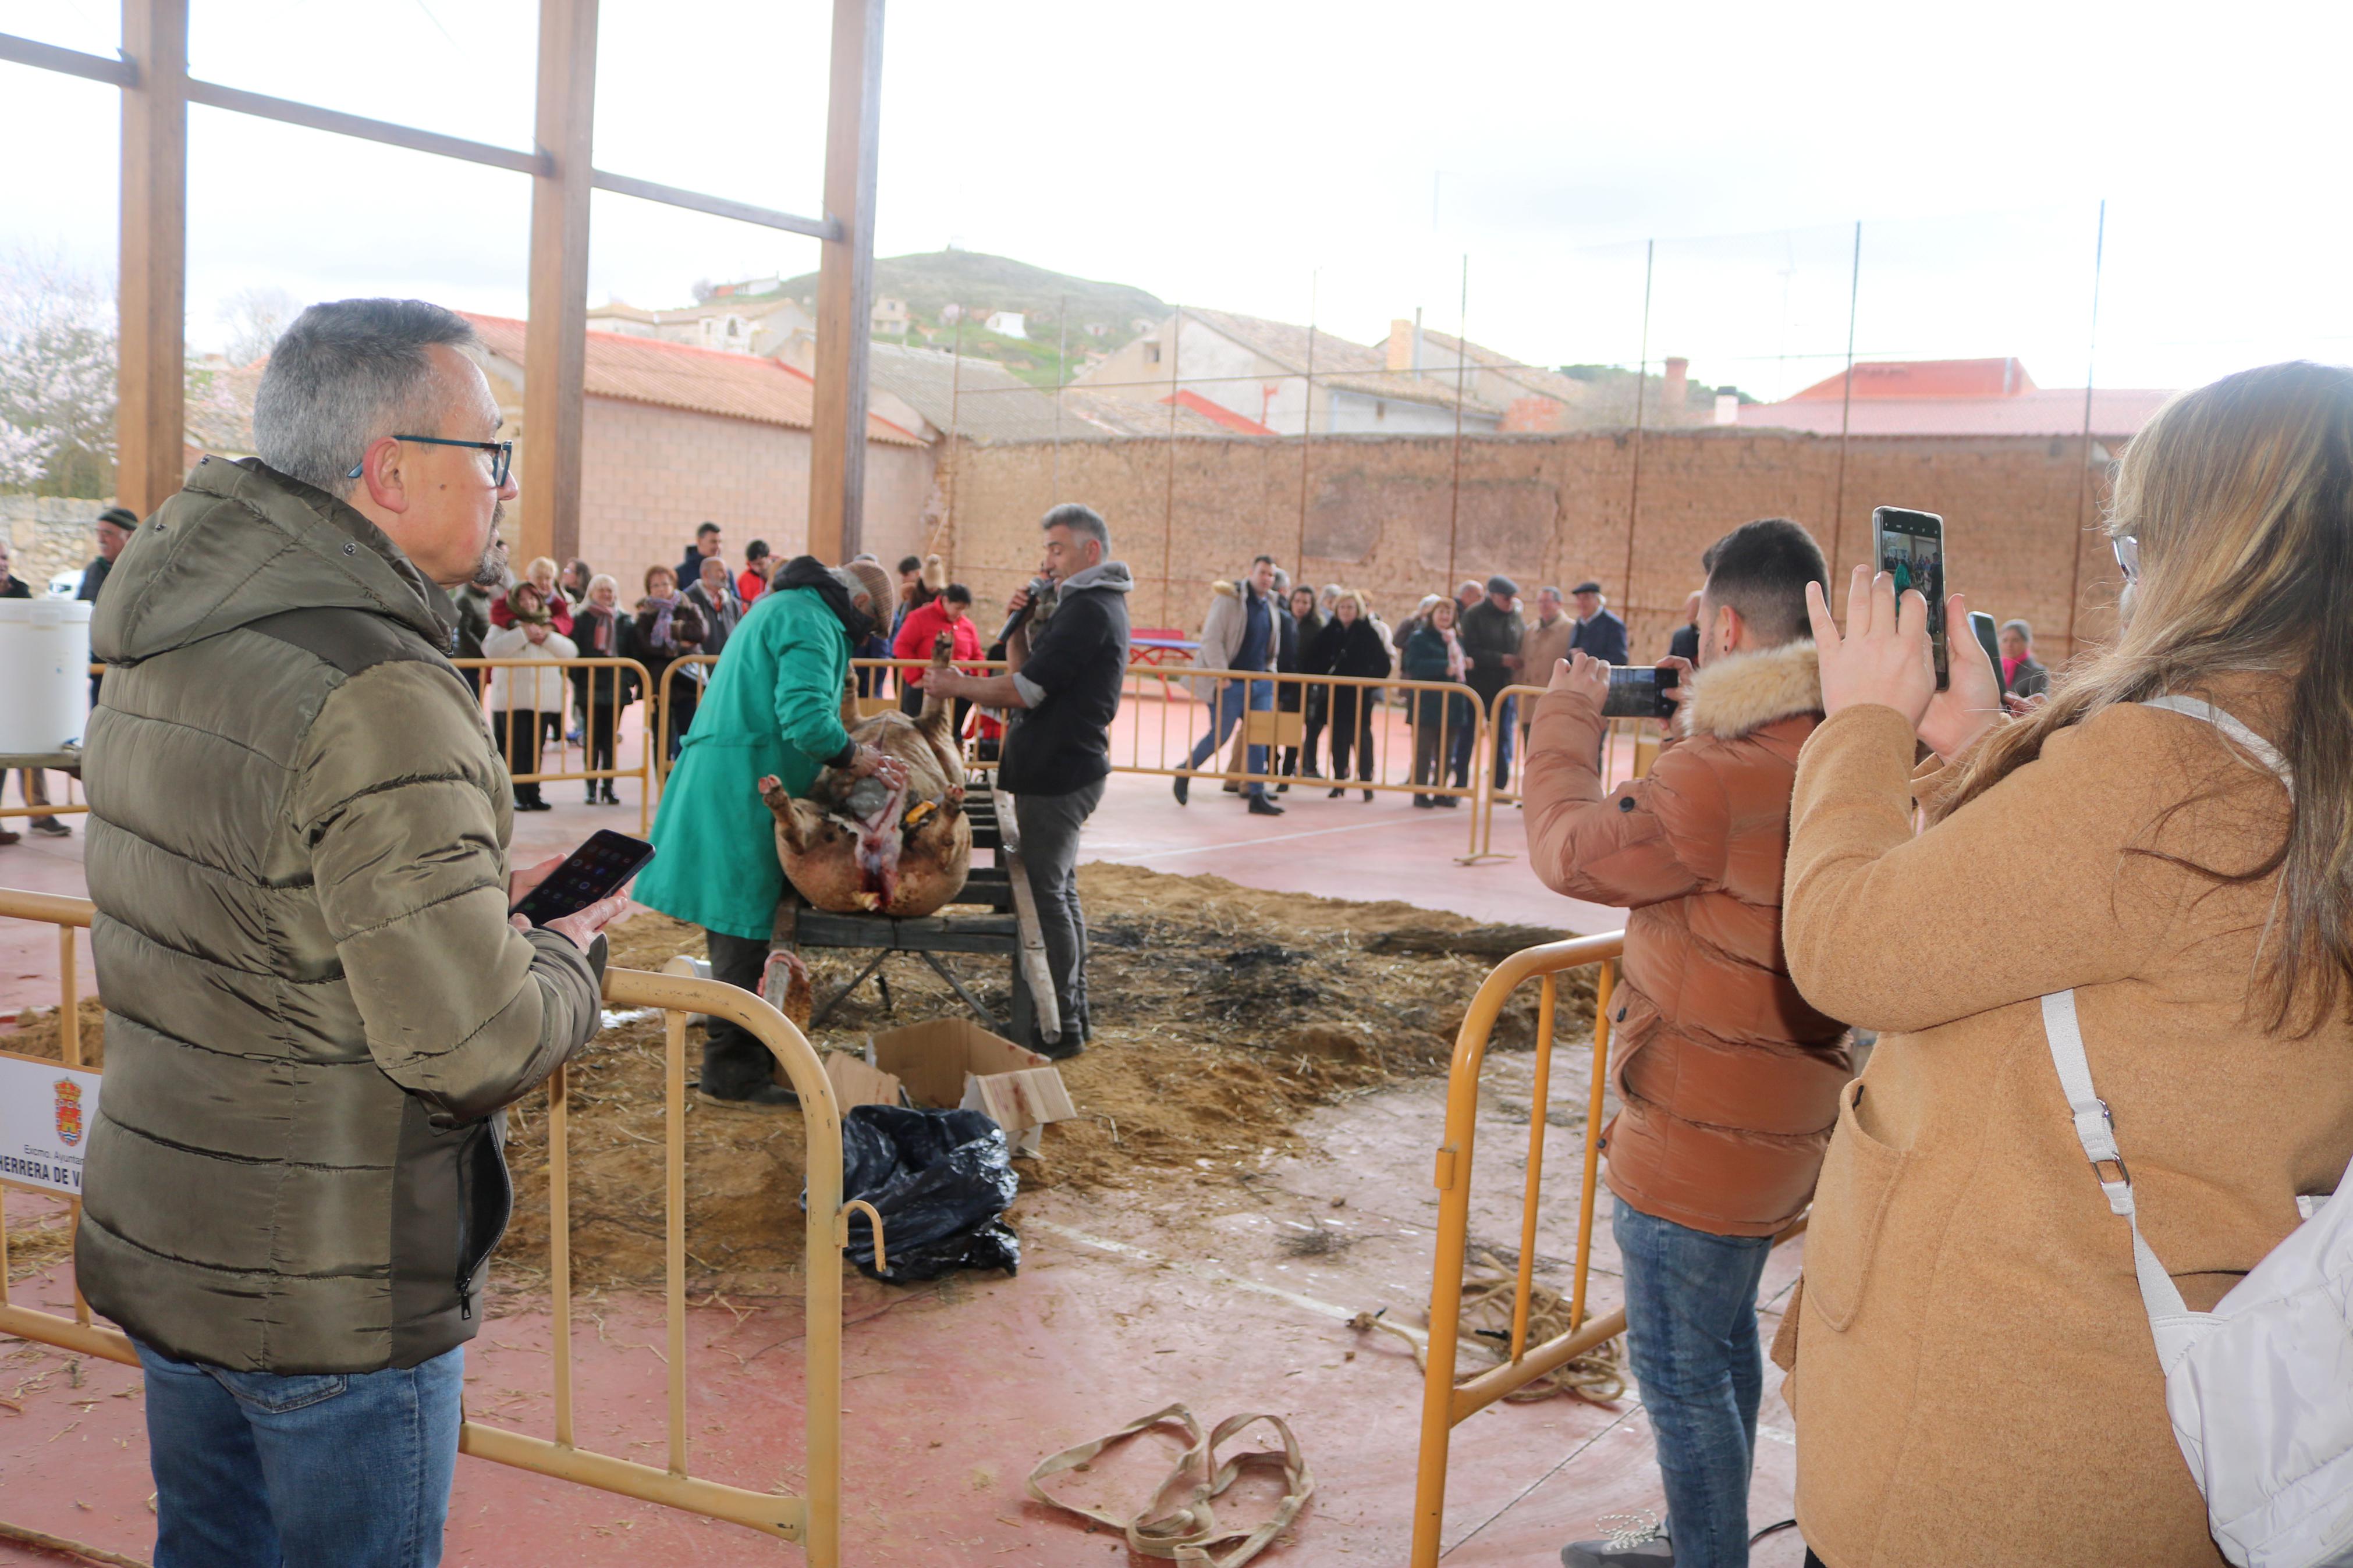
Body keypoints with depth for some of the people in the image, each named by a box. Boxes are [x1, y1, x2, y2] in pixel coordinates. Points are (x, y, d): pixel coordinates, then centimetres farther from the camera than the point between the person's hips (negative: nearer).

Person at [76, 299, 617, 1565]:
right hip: (330, 1293, -8)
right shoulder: (376, 698, -26)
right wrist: (568, 956, -6)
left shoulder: (163, 648, 4)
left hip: (156, 1238, 8)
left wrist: (479, 895, 7)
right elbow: (477, 1047, -27)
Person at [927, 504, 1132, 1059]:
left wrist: (958, 686, -7)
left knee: (1046, 894, -7)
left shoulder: (1089, 609, -16)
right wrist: (1021, 626, 1)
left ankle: (1062, 1029, -2)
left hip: (1059, 774, -11)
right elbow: (1025, 673, 18)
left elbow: (1024, 691, -19)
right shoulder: (1093, 605, 18)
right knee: (1060, 891, 16)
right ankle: (1074, 1013, 26)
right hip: (1063, 769, 11)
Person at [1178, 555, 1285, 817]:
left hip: (1260, 683, 6)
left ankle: (1257, 796, 5)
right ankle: (1186, 772, 21)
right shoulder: (1230, 600, -10)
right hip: (1230, 683, -6)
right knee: (1220, 734, -2)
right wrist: (1220, 674, -17)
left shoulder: (1271, 606, 11)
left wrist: (1269, 670, 16)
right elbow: (1211, 639, -14)